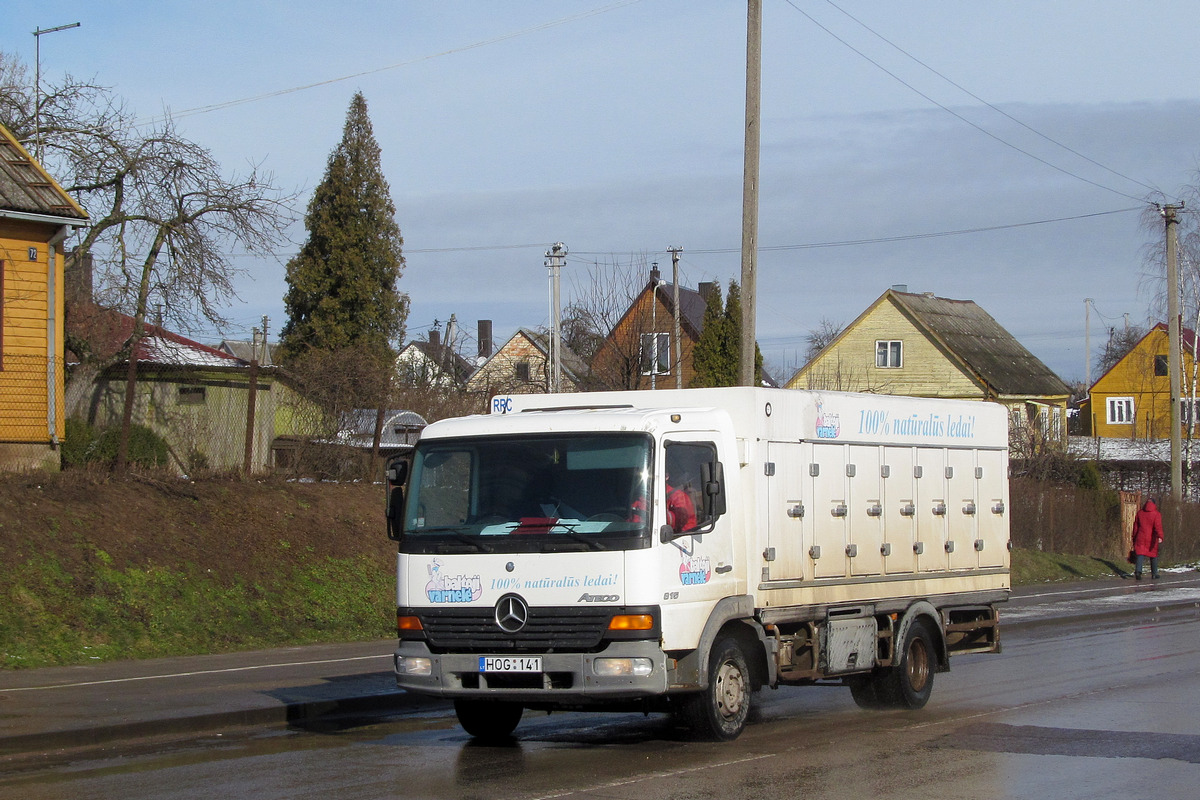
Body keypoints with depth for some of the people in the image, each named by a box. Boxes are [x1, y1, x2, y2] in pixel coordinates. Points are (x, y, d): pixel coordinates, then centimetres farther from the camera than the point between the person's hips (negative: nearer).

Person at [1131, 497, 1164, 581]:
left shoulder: (1139, 513, 7)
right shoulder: (1156, 514, -4)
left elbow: (1135, 527, 13)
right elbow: (1158, 526, -19)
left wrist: (1134, 538, 22)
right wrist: (1160, 536, -29)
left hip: (1141, 538, 2)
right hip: (1151, 539, -2)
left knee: (1140, 555, -5)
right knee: (1153, 555, 14)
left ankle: (1138, 571, -28)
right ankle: (1154, 574, 22)